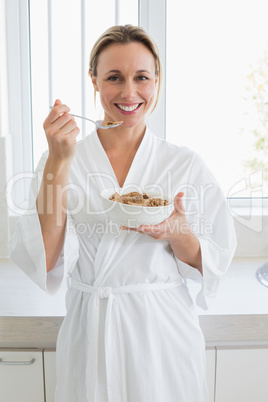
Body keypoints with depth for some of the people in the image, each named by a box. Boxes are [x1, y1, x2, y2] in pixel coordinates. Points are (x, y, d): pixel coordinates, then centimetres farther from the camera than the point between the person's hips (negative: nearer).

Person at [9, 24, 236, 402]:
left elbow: (210, 265, -2)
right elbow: (45, 261, -17)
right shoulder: (60, 160, -6)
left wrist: (177, 233, -23)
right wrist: (59, 161, -23)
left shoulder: (187, 164, -5)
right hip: (91, 337, 0)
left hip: (165, 334, 1)